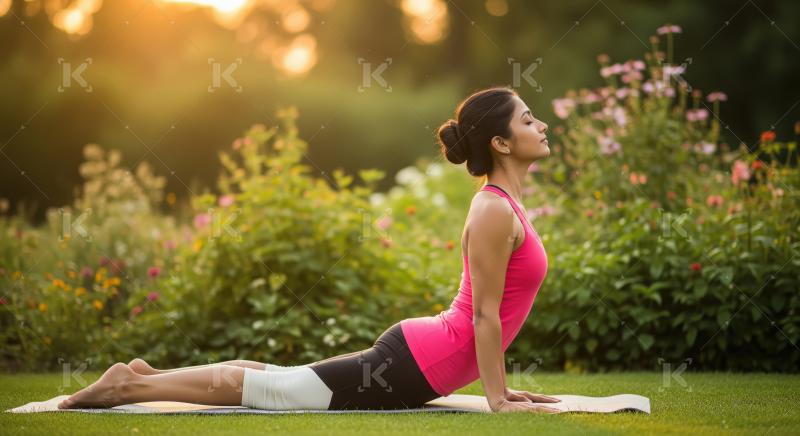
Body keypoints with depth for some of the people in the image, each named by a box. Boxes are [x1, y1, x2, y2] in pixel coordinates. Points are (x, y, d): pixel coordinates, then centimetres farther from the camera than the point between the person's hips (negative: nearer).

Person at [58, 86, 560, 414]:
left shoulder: (502, 204, 13)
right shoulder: (495, 211, -18)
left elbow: (490, 312, 19)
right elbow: (484, 313, -20)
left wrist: (498, 384, 17)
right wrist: (497, 398, -18)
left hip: (417, 350, 9)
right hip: (417, 364, -9)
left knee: (279, 381, 17)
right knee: (269, 389, -4)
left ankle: (149, 373, 24)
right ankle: (130, 385, 3)